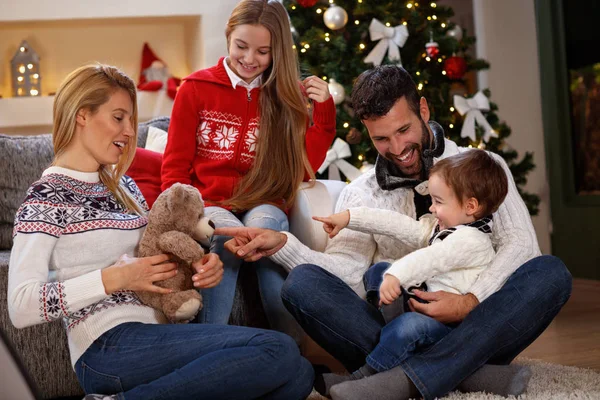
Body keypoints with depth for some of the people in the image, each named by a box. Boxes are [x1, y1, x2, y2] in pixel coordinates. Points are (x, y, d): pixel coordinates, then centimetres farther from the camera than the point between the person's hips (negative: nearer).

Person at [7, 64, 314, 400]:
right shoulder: (48, 196, -2)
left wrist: (203, 268, 4)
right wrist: (114, 278, -15)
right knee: (278, 351, -23)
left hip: (156, 333, 8)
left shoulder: (124, 186, 21)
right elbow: (21, 308, -12)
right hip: (109, 347, -8)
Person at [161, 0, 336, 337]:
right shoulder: (196, 88, 6)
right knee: (227, 232, -36)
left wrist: (324, 112, -5)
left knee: (262, 225, -35)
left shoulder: (286, 98, 10)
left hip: (264, 205, 1)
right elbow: (176, 167, 5)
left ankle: (297, 344, -36)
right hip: (210, 204, -1)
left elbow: (304, 169, 3)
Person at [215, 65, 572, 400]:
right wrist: (282, 244, -18)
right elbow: (346, 270, -1)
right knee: (303, 285, -22)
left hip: (471, 328, -1)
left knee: (550, 273, -27)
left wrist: (472, 302, -21)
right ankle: (469, 370, -34)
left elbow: (519, 243, -5)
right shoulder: (360, 195, 12)